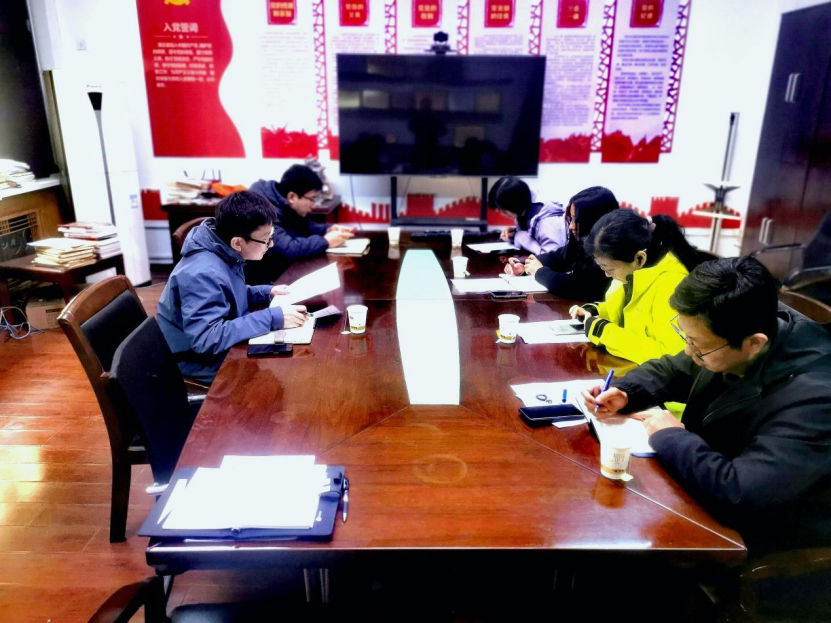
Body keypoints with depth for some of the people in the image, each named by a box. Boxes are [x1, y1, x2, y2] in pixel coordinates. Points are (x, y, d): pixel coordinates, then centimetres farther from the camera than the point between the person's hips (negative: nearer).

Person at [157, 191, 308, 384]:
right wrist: (272, 318, -36)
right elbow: (207, 339, -37)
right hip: (209, 364, -8)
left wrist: (266, 293, 0)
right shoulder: (203, 274, -30)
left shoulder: (225, 254, -3)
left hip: (226, 350, 8)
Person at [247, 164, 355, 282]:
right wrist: (325, 241, -25)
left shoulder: (285, 205, 3)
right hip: (261, 280, -9)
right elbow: (287, 248, -35)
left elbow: (306, 226, 18)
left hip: (284, 270, 9)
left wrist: (329, 229, -2)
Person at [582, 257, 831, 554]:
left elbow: (739, 494, -40)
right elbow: (671, 370, 7)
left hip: (749, 536, -6)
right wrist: (623, 393, -11)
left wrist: (669, 436, -25)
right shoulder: (731, 328, -11)